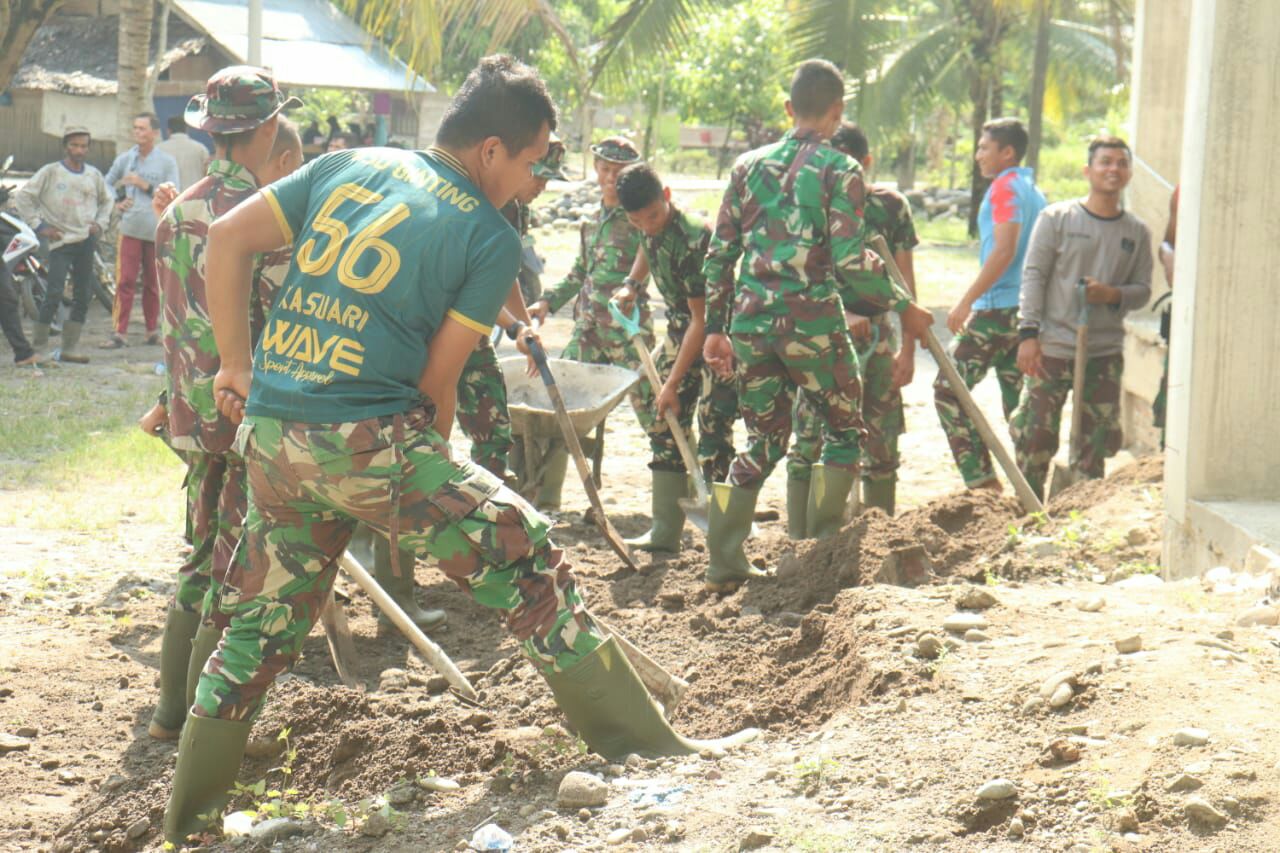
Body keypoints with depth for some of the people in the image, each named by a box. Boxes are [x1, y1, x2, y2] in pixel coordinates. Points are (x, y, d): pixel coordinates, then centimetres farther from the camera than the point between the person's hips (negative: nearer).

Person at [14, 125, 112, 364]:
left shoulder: (94, 175, 10)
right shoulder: (50, 172, -3)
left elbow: (106, 200, 27)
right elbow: (23, 197, -3)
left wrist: (101, 223, 11)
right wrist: (40, 225, -8)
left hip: (87, 240, 5)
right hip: (60, 241, -5)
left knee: (83, 297, 4)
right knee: (54, 295, -11)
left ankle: (70, 348, 10)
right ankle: (38, 347, -2)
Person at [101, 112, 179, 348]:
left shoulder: (167, 162, 3)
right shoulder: (124, 159, 10)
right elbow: (107, 184, 21)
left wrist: (143, 184, -12)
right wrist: (116, 203, 3)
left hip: (157, 230, -1)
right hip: (130, 228, 1)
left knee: (153, 282, 8)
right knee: (125, 280, -8)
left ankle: (152, 330, 20)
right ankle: (119, 333, -8)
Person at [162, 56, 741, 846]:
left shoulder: (348, 166, 13)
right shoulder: (490, 238, -1)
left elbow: (227, 238, 7)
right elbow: (437, 376, -2)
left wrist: (237, 365, 13)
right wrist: (430, 470, 13)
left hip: (270, 430, 6)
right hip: (369, 436, -6)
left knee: (263, 622, 21)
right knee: (528, 561, 4)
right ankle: (646, 749, 8)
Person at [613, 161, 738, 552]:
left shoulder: (695, 238, -30)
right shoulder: (652, 232, -5)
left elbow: (702, 319, -27)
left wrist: (673, 383, -24)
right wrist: (630, 288, 4)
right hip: (681, 327, 9)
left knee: (713, 432, -13)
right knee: (664, 424, 6)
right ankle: (665, 531, 10)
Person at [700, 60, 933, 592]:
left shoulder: (749, 165, 10)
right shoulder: (840, 169, -4)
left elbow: (719, 254, 9)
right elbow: (848, 260, -12)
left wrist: (715, 328, 16)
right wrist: (902, 308, -2)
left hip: (750, 319, 5)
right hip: (811, 318, -5)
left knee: (764, 440, 16)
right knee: (844, 429, 14)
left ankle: (724, 563, 11)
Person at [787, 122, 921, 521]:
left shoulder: (891, 206, 3)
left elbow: (904, 281, 6)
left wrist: (907, 349, 1)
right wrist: (840, 316, -23)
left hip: (877, 337, 2)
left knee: (882, 444, 6)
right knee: (809, 441, -5)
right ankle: (797, 543, 0)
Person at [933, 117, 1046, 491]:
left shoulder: (1005, 187, -9)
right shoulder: (1034, 190, 19)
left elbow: (1004, 251, -19)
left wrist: (966, 302, -20)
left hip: (998, 307, -9)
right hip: (1026, 310, 9)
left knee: (948, 389, -6)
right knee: (1018, 401, 12)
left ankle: (982, 480, -13)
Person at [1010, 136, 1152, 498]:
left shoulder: (1137, 232, 8)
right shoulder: (1057, 218, -1)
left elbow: (1143, 289, 10)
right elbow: (1033, 276, -3)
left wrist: (1112, 295, -13)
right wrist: (1029, 333, -12)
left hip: (1106, 351, 3)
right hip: (1053, 346, -3)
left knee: (1096, 442, 6)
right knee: (1036, 435, -3)